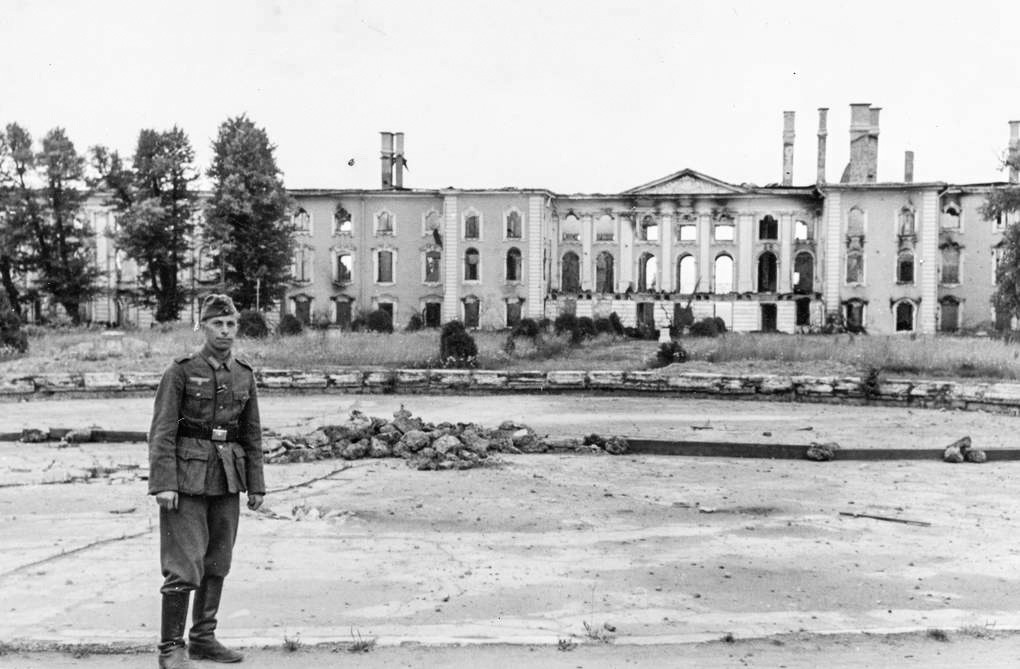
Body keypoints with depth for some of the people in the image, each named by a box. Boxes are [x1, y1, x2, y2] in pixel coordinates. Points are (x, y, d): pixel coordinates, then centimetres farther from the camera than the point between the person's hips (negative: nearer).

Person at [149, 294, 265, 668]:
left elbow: (252, 435, 11)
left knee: (217, 562, 10)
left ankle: (203, 639, 23)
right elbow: (162, 431, -9)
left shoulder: (244, 375, 8)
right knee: (185, 564, -6)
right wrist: (163, 483, -16)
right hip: (187, 478, -5)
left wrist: (256, 485, 8)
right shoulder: (181, 371, -6)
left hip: (227, 480, 5)